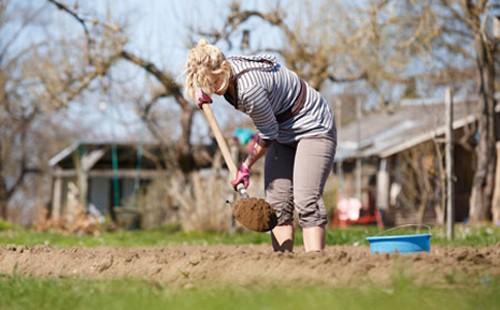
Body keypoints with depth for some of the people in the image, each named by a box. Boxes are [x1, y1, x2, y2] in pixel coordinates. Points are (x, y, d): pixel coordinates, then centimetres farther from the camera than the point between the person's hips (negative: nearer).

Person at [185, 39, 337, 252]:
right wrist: (202, 93, -3)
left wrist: (246, 166, -9)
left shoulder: (249, 88, -33)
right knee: (276, 202, -2)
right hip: (283, 133, 9)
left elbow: (267, 134, -21)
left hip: (312, 129, -9)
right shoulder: (225, 70, -7)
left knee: (306, 201, -20)